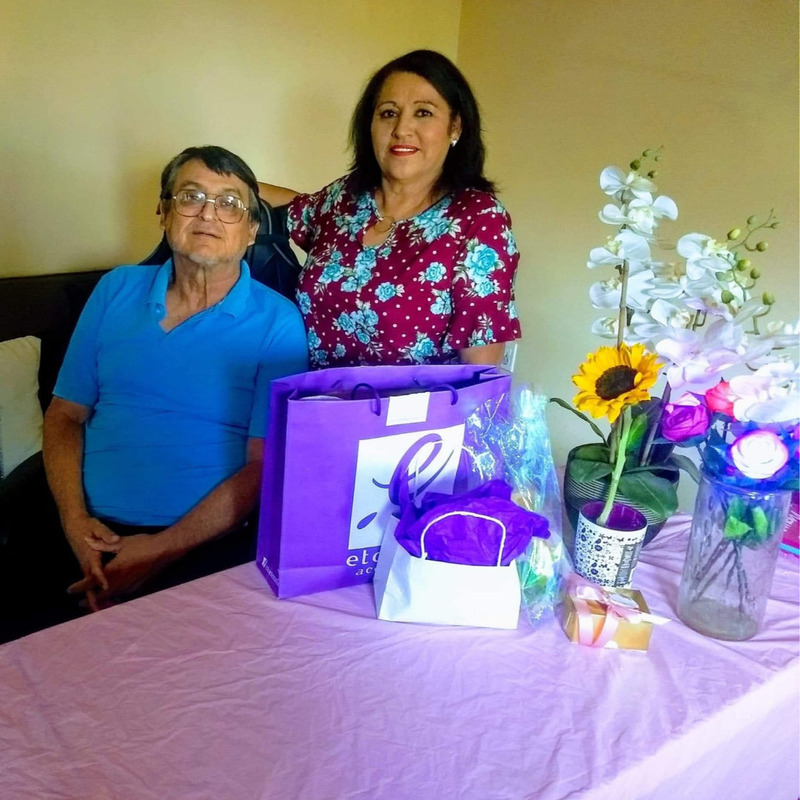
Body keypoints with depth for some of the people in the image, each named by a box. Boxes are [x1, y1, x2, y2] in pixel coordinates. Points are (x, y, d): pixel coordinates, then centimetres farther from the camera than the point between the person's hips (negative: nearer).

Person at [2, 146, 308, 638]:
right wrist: (75, 520, -4)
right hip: (91, 531, 4)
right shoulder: (117, 290, 11)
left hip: (204, 541, -3)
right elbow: (65, 415, 12)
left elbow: (265, 465, -7)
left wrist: (160, 552, -14)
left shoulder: (277, 322, -3)